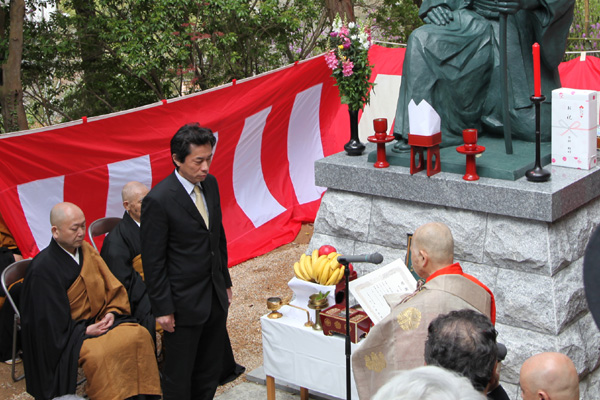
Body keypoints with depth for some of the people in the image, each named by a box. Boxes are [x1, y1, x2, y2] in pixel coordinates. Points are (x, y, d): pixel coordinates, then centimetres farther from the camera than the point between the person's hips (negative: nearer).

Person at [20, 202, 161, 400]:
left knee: (139, 335, -19)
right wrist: (85, 331, -17)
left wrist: (112, 311, -8)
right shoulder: (42, 269, -15)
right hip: (64, 334, -6)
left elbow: (112, 287, 10)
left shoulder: (87, 251, 4)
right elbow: (48, 320, -12)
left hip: (98, 320, 6)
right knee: (97, 355, -35)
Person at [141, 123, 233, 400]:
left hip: (215, 297, 7)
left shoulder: (210, 184, 3)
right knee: (179, 377, 7)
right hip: (184, 304, -7)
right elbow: (153, 261, -15)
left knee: (210, 372, 17)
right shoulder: (158, 200, -20)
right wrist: (163, 309, -14)